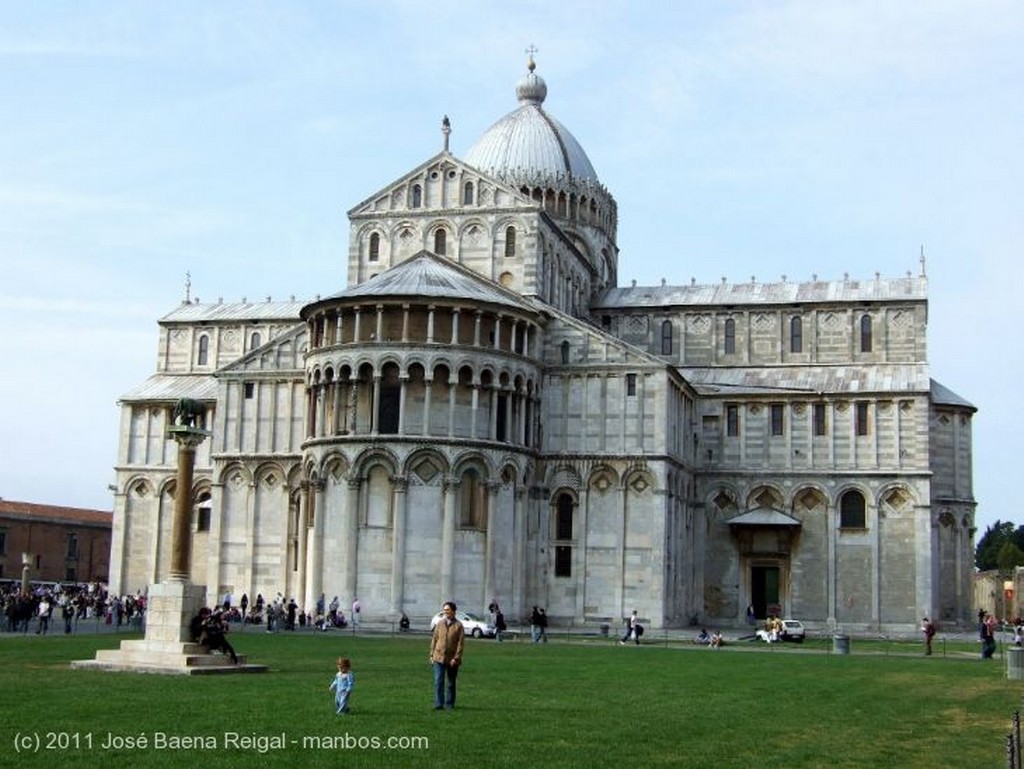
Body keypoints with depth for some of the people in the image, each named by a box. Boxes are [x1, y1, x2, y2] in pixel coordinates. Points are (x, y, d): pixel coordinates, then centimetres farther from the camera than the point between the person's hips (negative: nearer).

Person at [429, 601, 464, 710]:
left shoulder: (458, 625, -4)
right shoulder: (439, 624, 6)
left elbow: (460, 643, -7)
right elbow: (434, 639, 9)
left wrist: (456, 658, -13)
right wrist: (432, 655, 5)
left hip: (452, 659, -2)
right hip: (439, 657, 2)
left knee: (451, 683, 9)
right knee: (438, 681, -7)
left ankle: (449, 704, 20)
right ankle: (438, 704, -4)